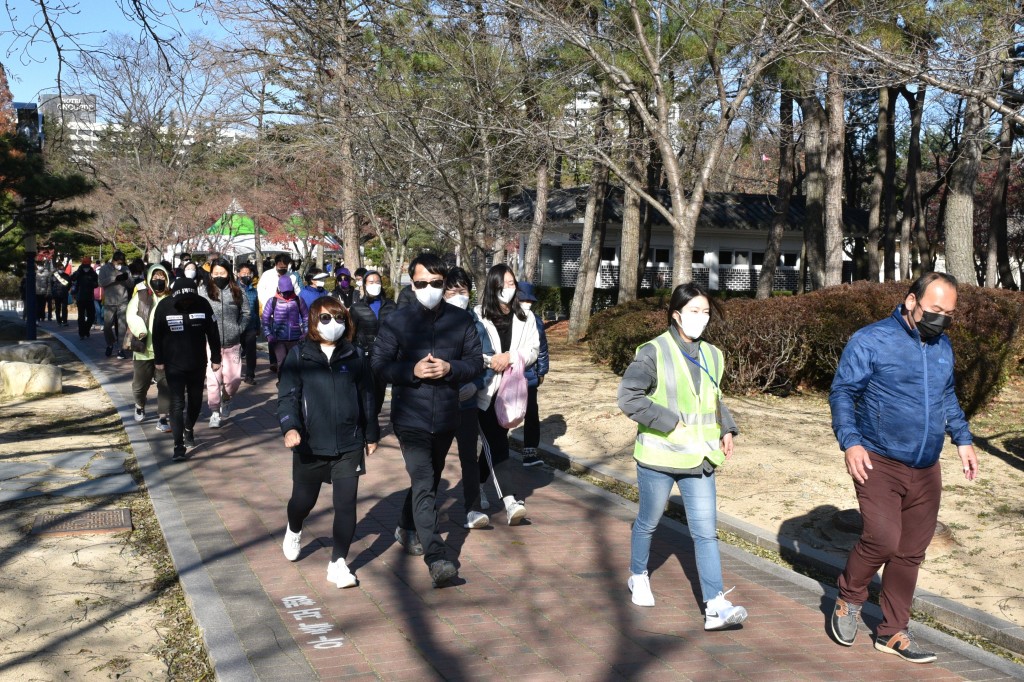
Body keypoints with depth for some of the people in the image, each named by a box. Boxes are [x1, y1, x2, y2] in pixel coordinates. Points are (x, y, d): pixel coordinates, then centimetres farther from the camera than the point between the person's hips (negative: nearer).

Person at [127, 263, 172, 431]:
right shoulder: (141, 295, 0)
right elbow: (131, 315, -6)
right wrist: (140, 331, -21)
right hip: (144, 349, 0)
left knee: (166, 384, -3)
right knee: (140, 383, 14)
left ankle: (162, 418, 4)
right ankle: (140, 405, 44)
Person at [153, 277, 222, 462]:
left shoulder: (203, 305, -11)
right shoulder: (164, 306, -13)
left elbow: (213, 333, -3)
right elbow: (157, 335, -2)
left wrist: (216, 358, 0)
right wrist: (159, 360, 1)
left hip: (198, 364, 2)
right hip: (174, 365, -2)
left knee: (195, 400, 17)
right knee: (177, 403, -7)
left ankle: (189, 429, 42)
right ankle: (178, 446, -6)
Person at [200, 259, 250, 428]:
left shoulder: (237, 293, 4)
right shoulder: (204, 291, -2)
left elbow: (245, 313, 13)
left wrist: (239, 329, 3)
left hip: (232, 343, 2)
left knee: (233, 378, 2)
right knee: (213, 378, -4)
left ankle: (226, 400, 33)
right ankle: (215, 413, 9)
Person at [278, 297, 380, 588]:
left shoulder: (355, 356, 3)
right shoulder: (299, 356, -3)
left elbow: (367, 397, 11)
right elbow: (287, 395, -8)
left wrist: (371, 434, 15)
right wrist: (290, 427, -25)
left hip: (349, 445, 1)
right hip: (310, 444, -1)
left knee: (346, 503, -4)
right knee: (304, 499, 15)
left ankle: (338, 562, 7)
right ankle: (294, 531, 49)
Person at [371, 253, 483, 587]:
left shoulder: (462, 320, 1)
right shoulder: (397, 321, -5)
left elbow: (476, 361, 3)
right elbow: (378, 364, -5)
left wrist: (450, 368, -17)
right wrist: (412, 371, -20)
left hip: (445, 417, 4)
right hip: (410, 418, -4)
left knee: (429, 480, 21)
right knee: (423, 484, -14)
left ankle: (407, 529, 45)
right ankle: (436, 558, -18)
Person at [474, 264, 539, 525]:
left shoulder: (525, 317, 7)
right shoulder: (478, 315, -5)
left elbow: (533, 350, 1)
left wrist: (510, 356, -15)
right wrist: (490, 361, -22)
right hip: (485, 388, -4)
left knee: (494, 440, 15)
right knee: (497, 443, -10)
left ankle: (478, 485, 34)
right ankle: (510, 501, -16)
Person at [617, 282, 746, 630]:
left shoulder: (712, 355, 7)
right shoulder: (654, 352, -12)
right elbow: (628, 397, -16)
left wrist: (726, 429, 6)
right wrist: (670, 423, -19)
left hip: (699, 459, 4)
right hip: (659, 457, -4)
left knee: (706, 531, -2)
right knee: (648, 522, 15)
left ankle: (715, 606, -3)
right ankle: (638, 577, 39)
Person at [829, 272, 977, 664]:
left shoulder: (943, 347, 11)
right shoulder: (870, 341, -9)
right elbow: (842, 393, -8)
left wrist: (963, 439, 14)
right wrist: (850, 441, -19)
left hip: (926, 470, 6)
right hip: (879, 464, -6)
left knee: (910, 553, 8)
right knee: (882, 539, -19)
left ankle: (893, 633, 22)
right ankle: (849, 600, 9)